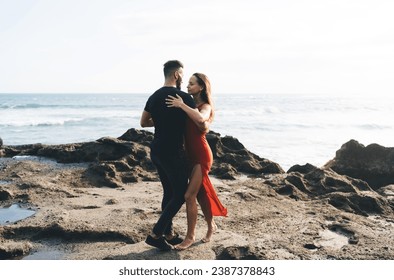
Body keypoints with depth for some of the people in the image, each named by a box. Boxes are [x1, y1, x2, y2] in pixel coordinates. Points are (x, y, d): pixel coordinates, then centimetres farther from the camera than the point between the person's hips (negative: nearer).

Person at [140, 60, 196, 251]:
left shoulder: (154, 97, 9)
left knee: (169, 193, 16)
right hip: (173, 153, -8)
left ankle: (168, 234, 23)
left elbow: (143, 122, 13)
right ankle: (155, 234, 1)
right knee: (180, 194, 2)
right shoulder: (183, 97, -13)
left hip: (156, 151, 8)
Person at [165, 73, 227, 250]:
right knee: (200, 193, 17)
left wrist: (181, 105, -28)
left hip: (201, 156, -8)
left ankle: (190, 236, 4)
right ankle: (211, 225, 36)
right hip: (192, 155, 8)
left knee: (189, 196, -8)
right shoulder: (191, 105, 11)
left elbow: (200, 119, -35)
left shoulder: (205, 106, -11)